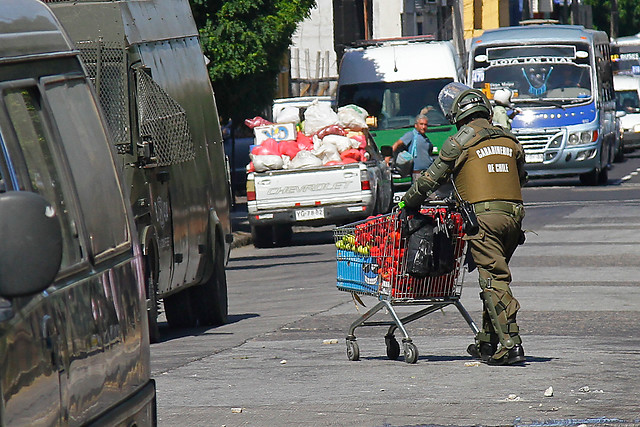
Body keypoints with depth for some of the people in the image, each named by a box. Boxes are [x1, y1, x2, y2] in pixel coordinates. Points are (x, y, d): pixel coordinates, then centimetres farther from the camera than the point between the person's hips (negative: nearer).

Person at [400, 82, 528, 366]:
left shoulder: (460, 142, -2)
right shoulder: (509, 140, 15)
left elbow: (433, 178, 4)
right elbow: (521, 177, 25)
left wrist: (408, 203, 19)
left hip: (484, 217, -6)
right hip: (514, 216, 6)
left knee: (493, 281, -8)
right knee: (494, 278, 16)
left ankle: (510, 344, -17)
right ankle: (487, 342, 21)